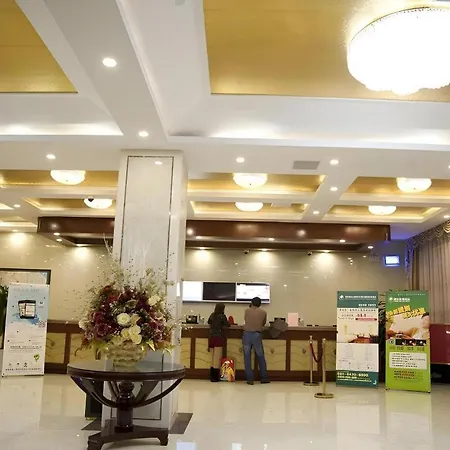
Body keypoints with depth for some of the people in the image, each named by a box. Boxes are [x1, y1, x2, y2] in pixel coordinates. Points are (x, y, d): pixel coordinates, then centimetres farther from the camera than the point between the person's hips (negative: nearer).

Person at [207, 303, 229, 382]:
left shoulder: (212, 315, 9)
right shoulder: (222, 316, -6)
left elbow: (209, 322, 26)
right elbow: (227, 325, 2)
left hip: (211, 338, 6)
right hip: (218, 338, -5)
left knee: (213, 358, 12)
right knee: (217, 358, -2)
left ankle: (212, 376, 14)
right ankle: (215, 377, -1)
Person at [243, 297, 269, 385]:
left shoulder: (247, 311, 6)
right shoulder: (263, 312, 6)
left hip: (247, 334, 0)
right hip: (256, 335, 0)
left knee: (247, 357, 6)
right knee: (261, 357, 13)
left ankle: (250, 379, 5)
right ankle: (264, 378, 20)